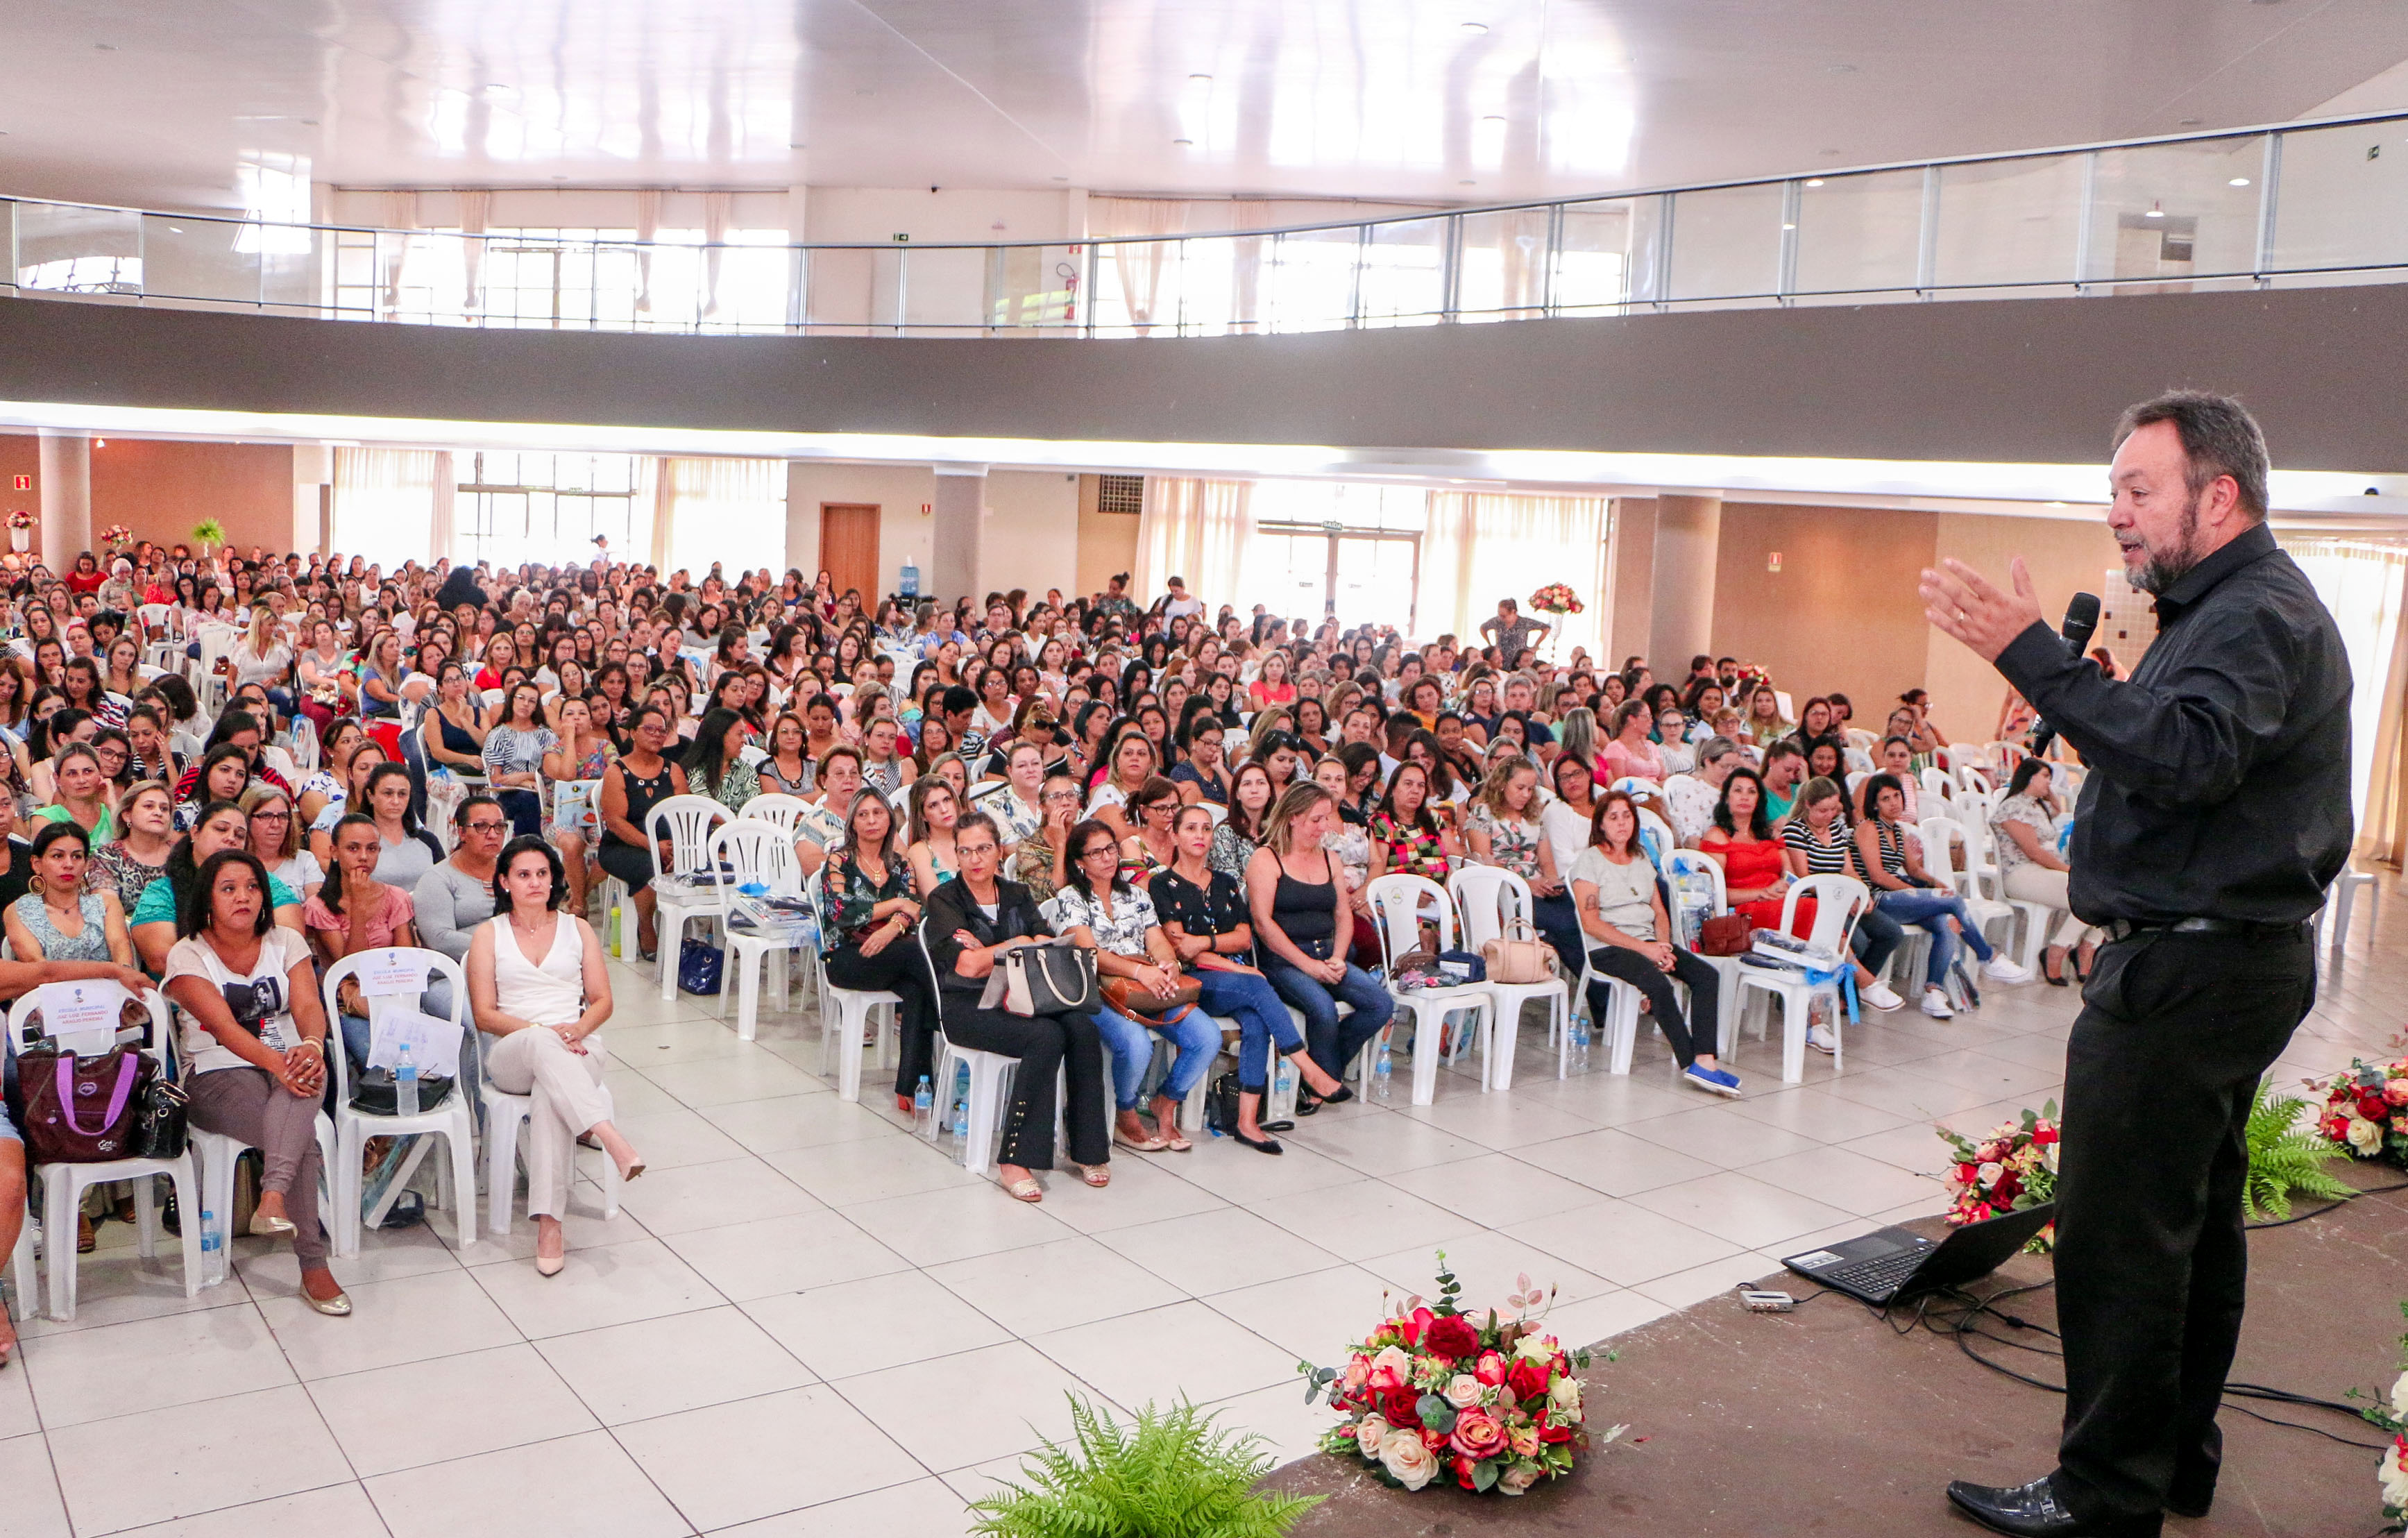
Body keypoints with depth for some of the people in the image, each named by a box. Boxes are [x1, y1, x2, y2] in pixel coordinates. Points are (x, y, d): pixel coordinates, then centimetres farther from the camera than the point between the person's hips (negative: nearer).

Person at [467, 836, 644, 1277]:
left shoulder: (578, 929, 17)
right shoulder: (488, 934, 12)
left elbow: (602, 1002, 12)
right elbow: (484, 1015, 3)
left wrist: (578, 1029, -11)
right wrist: (544, 1032, -13)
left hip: (578, 1050, 1)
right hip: (512, 1056, -1)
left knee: (549, 1093, -36)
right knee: (540, 1044, -39)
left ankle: (549, 1222, -44)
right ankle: (609, 1135, -53)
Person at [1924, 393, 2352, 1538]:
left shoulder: (2256, 614, -16)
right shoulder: (2245, 606, 19)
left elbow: (2186, 756, -34)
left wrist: (2032, 656, -36)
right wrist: (2068, 661, 7)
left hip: (2190, 967, -11)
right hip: (2230, 958, 11)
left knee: (2116, 1234, -6)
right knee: (2192, 1217, 18)